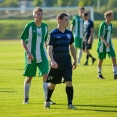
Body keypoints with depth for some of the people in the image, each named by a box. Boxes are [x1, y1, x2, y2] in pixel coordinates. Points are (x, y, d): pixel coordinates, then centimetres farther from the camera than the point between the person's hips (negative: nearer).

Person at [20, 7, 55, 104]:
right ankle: (26, 98, 27)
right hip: (31, 55, -3)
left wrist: (48, 51, 16)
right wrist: (28, 53, -17)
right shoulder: (29, 26, -10)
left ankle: (47, 98, -11)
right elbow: (23, 40, -8)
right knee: (29, 77, 8)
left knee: (46, 74, -11)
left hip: (42, 55, 3)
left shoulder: (45, 26, 4)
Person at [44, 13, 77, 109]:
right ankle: (47, 101, 32)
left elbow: (72, 47, 17)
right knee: (52, 83, 10)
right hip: (56, 63, -3)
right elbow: (50, 48, -18)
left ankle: (70, 104, -8)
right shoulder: (53, 34, -11)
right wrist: (52, 61, -31)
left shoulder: (69, 33, 6)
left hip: (67, 62, 3)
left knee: (69, 82, -11)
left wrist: (75, 60, 17)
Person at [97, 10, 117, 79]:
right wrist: (105, 42, -29)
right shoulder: (103, 25, -13)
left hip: (109, 44, 6)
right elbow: (100, 35, -17)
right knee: (101, 59, 6)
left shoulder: (111, 25, 8)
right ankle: (99, 74, 21)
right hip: (102, 44, -6)